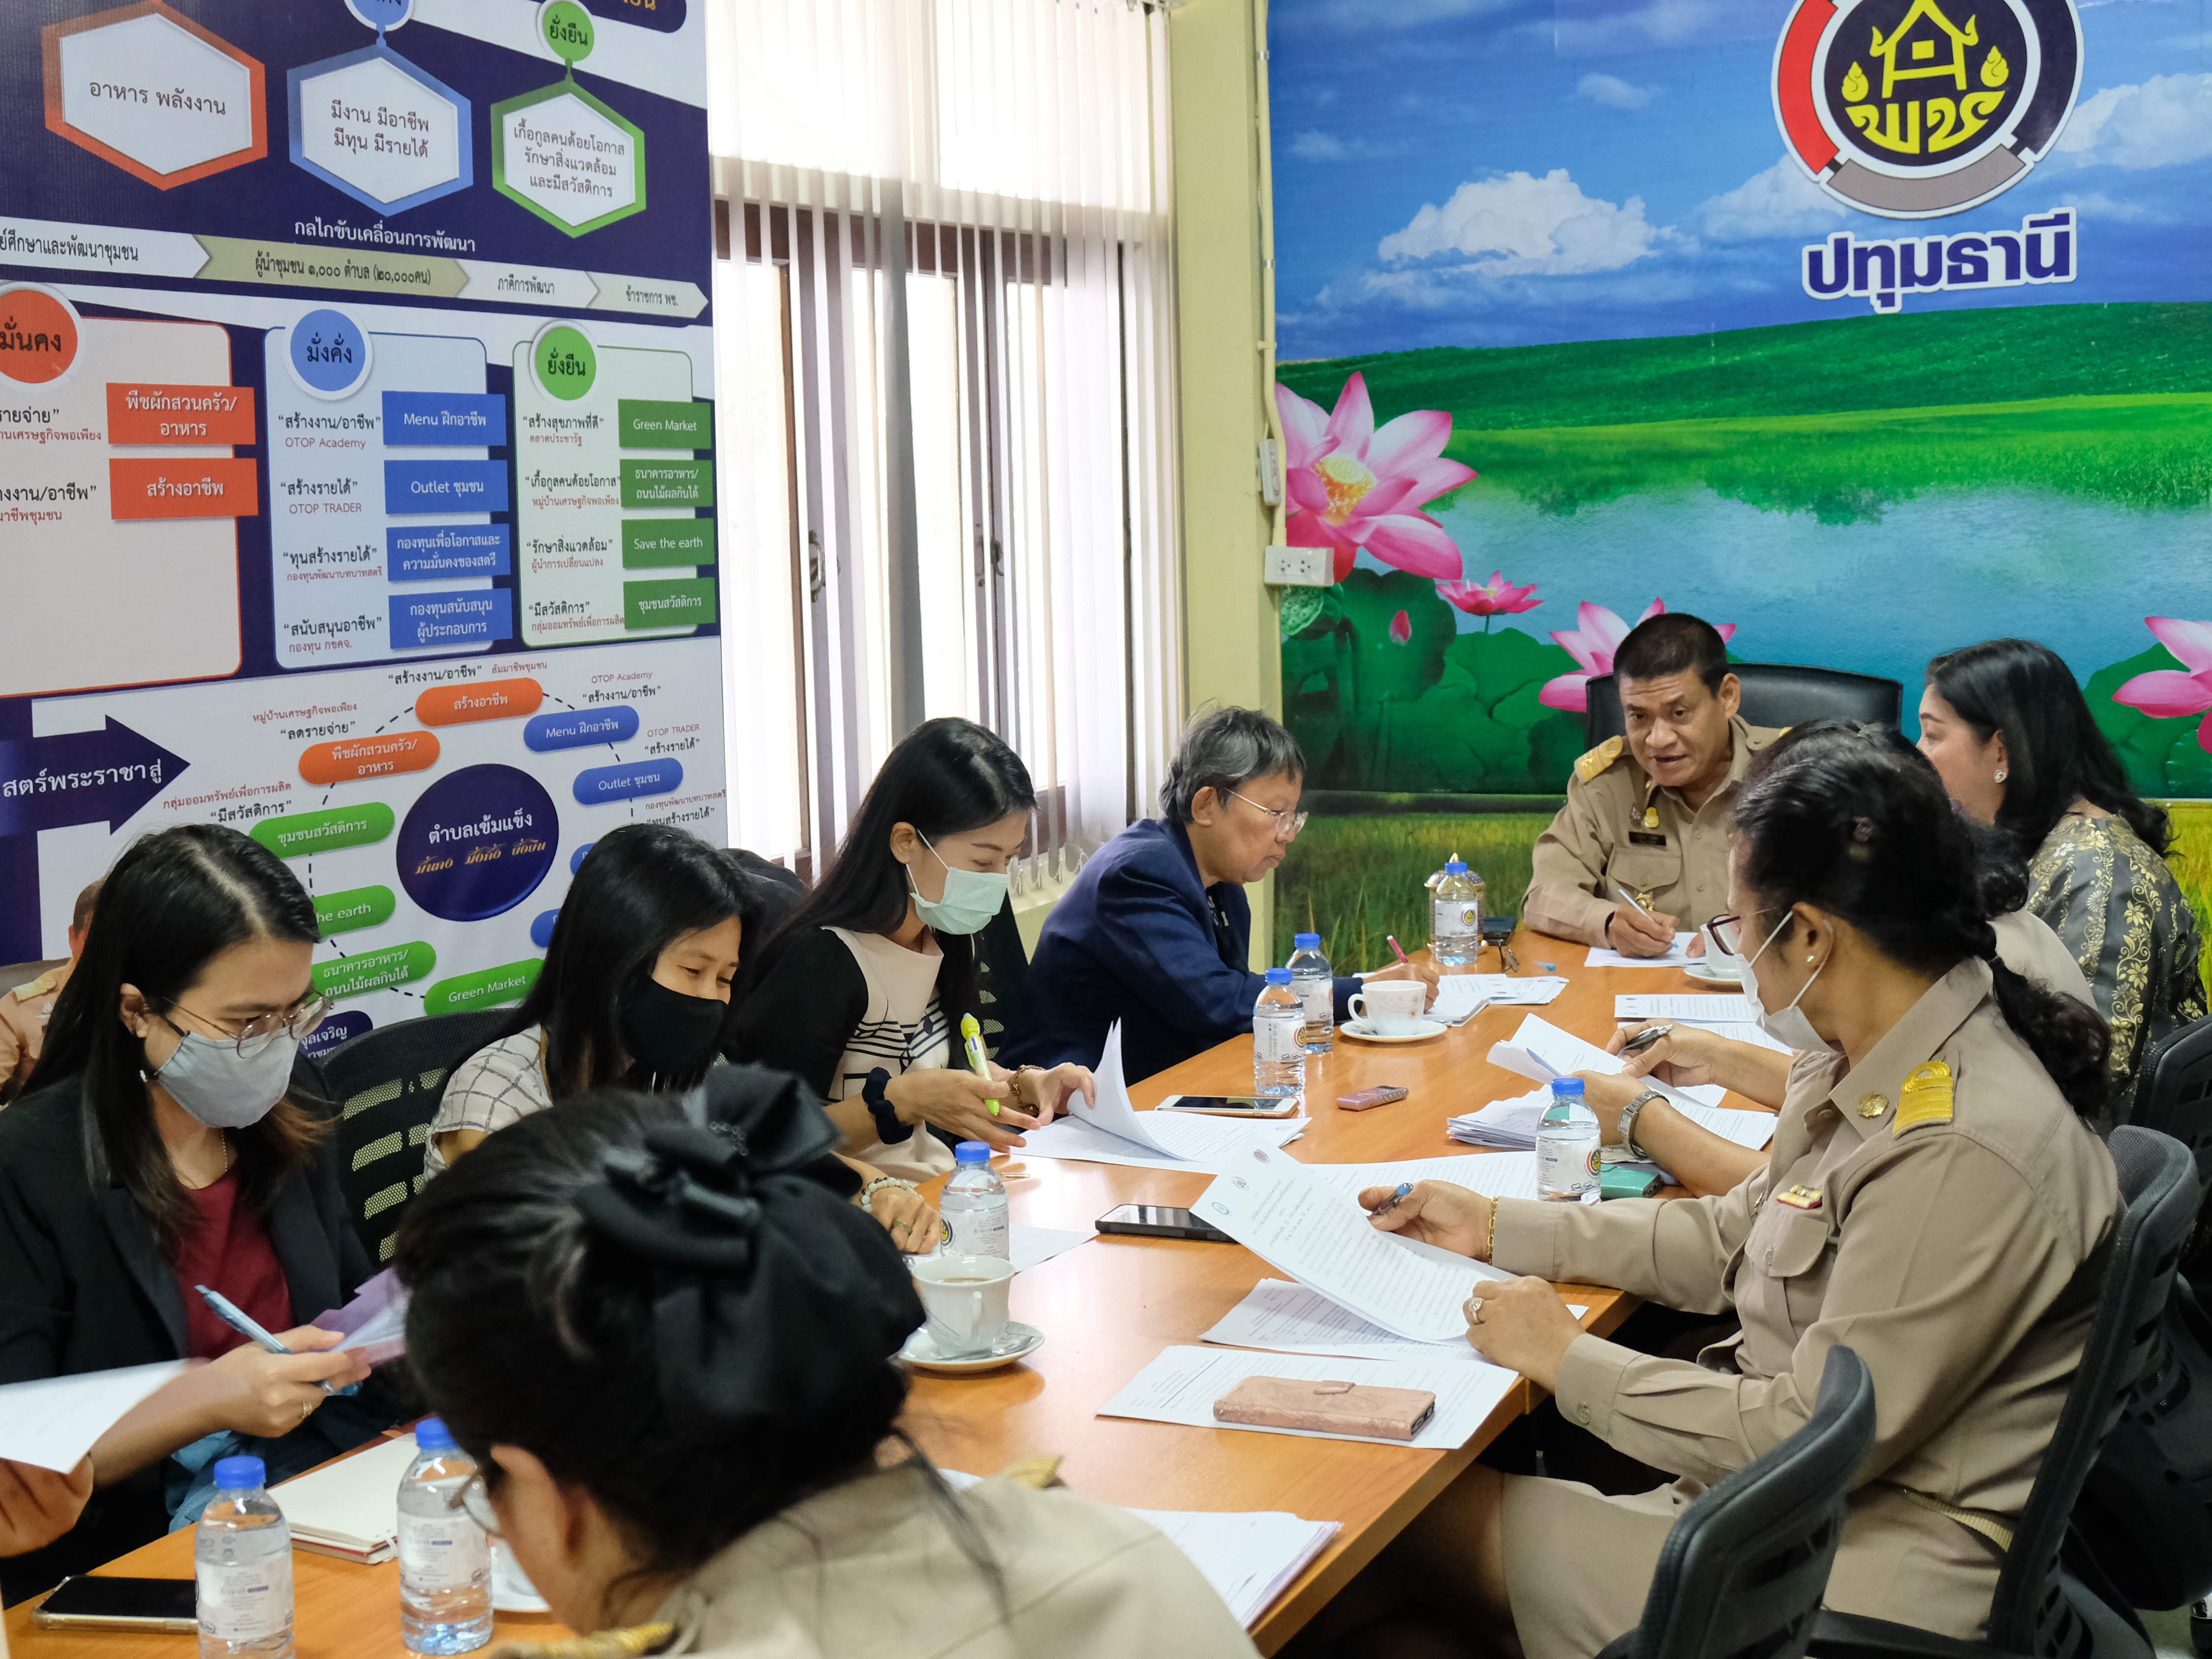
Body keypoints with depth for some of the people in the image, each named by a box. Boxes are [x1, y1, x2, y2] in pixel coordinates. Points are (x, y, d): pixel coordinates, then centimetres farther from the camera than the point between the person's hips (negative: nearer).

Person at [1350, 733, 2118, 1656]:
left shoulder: (1963, 1155, -28)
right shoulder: (1870, 1069, 3)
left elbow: (1816, 1437, -24)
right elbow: (1736, 1240, 15)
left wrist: (1568, 1361, -14)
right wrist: (1497, 1227, 13)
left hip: (1889, 1549, -9)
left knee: (1434, 1525, -9)